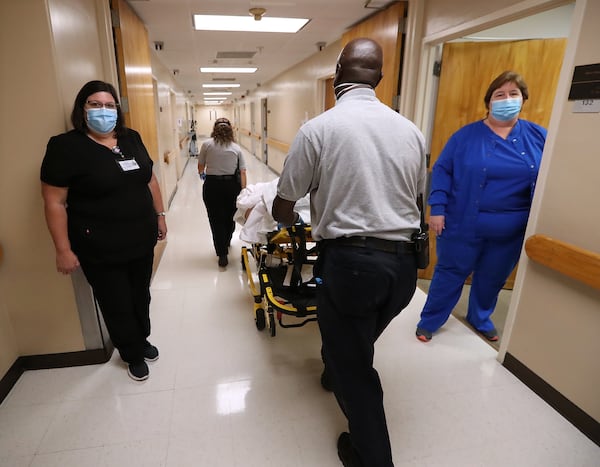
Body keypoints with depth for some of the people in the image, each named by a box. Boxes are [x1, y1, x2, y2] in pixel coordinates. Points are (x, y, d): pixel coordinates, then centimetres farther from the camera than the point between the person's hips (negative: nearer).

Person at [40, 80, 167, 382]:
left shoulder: (131, 138, 5)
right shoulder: (66, 146, -11)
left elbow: (150, 179, 14)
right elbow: (54, 202, -12)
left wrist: (159, 215, 13)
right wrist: (63, 250, -13)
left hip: (141, 239, 5)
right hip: (101, 249, -4)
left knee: (141, 296, 20)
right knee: (117, 305, 11)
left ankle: (143, 340, 46)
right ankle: (133, 354, 35)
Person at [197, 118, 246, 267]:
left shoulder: (207, 144, -2)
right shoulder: (236, 147, 3)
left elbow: (200, 167, 4)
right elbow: (242, 172, -2)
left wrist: (202, 174, 27)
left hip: (212, 186, -2)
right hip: (232, 185, 2)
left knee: (216, 220, 6)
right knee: (230, 216, 20)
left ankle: (222, 254, 5)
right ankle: (226, 243, 44)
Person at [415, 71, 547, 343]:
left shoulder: (538, 136, 3)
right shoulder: (467, 135, -4)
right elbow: (441, 170, -5)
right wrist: (437, 209, -14)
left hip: (512, 231, 3)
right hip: (464, 225, -3)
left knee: (493, 279, 19)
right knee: (450, 274, 7)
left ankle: (480, 319, 44)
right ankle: (429, 321, 24)